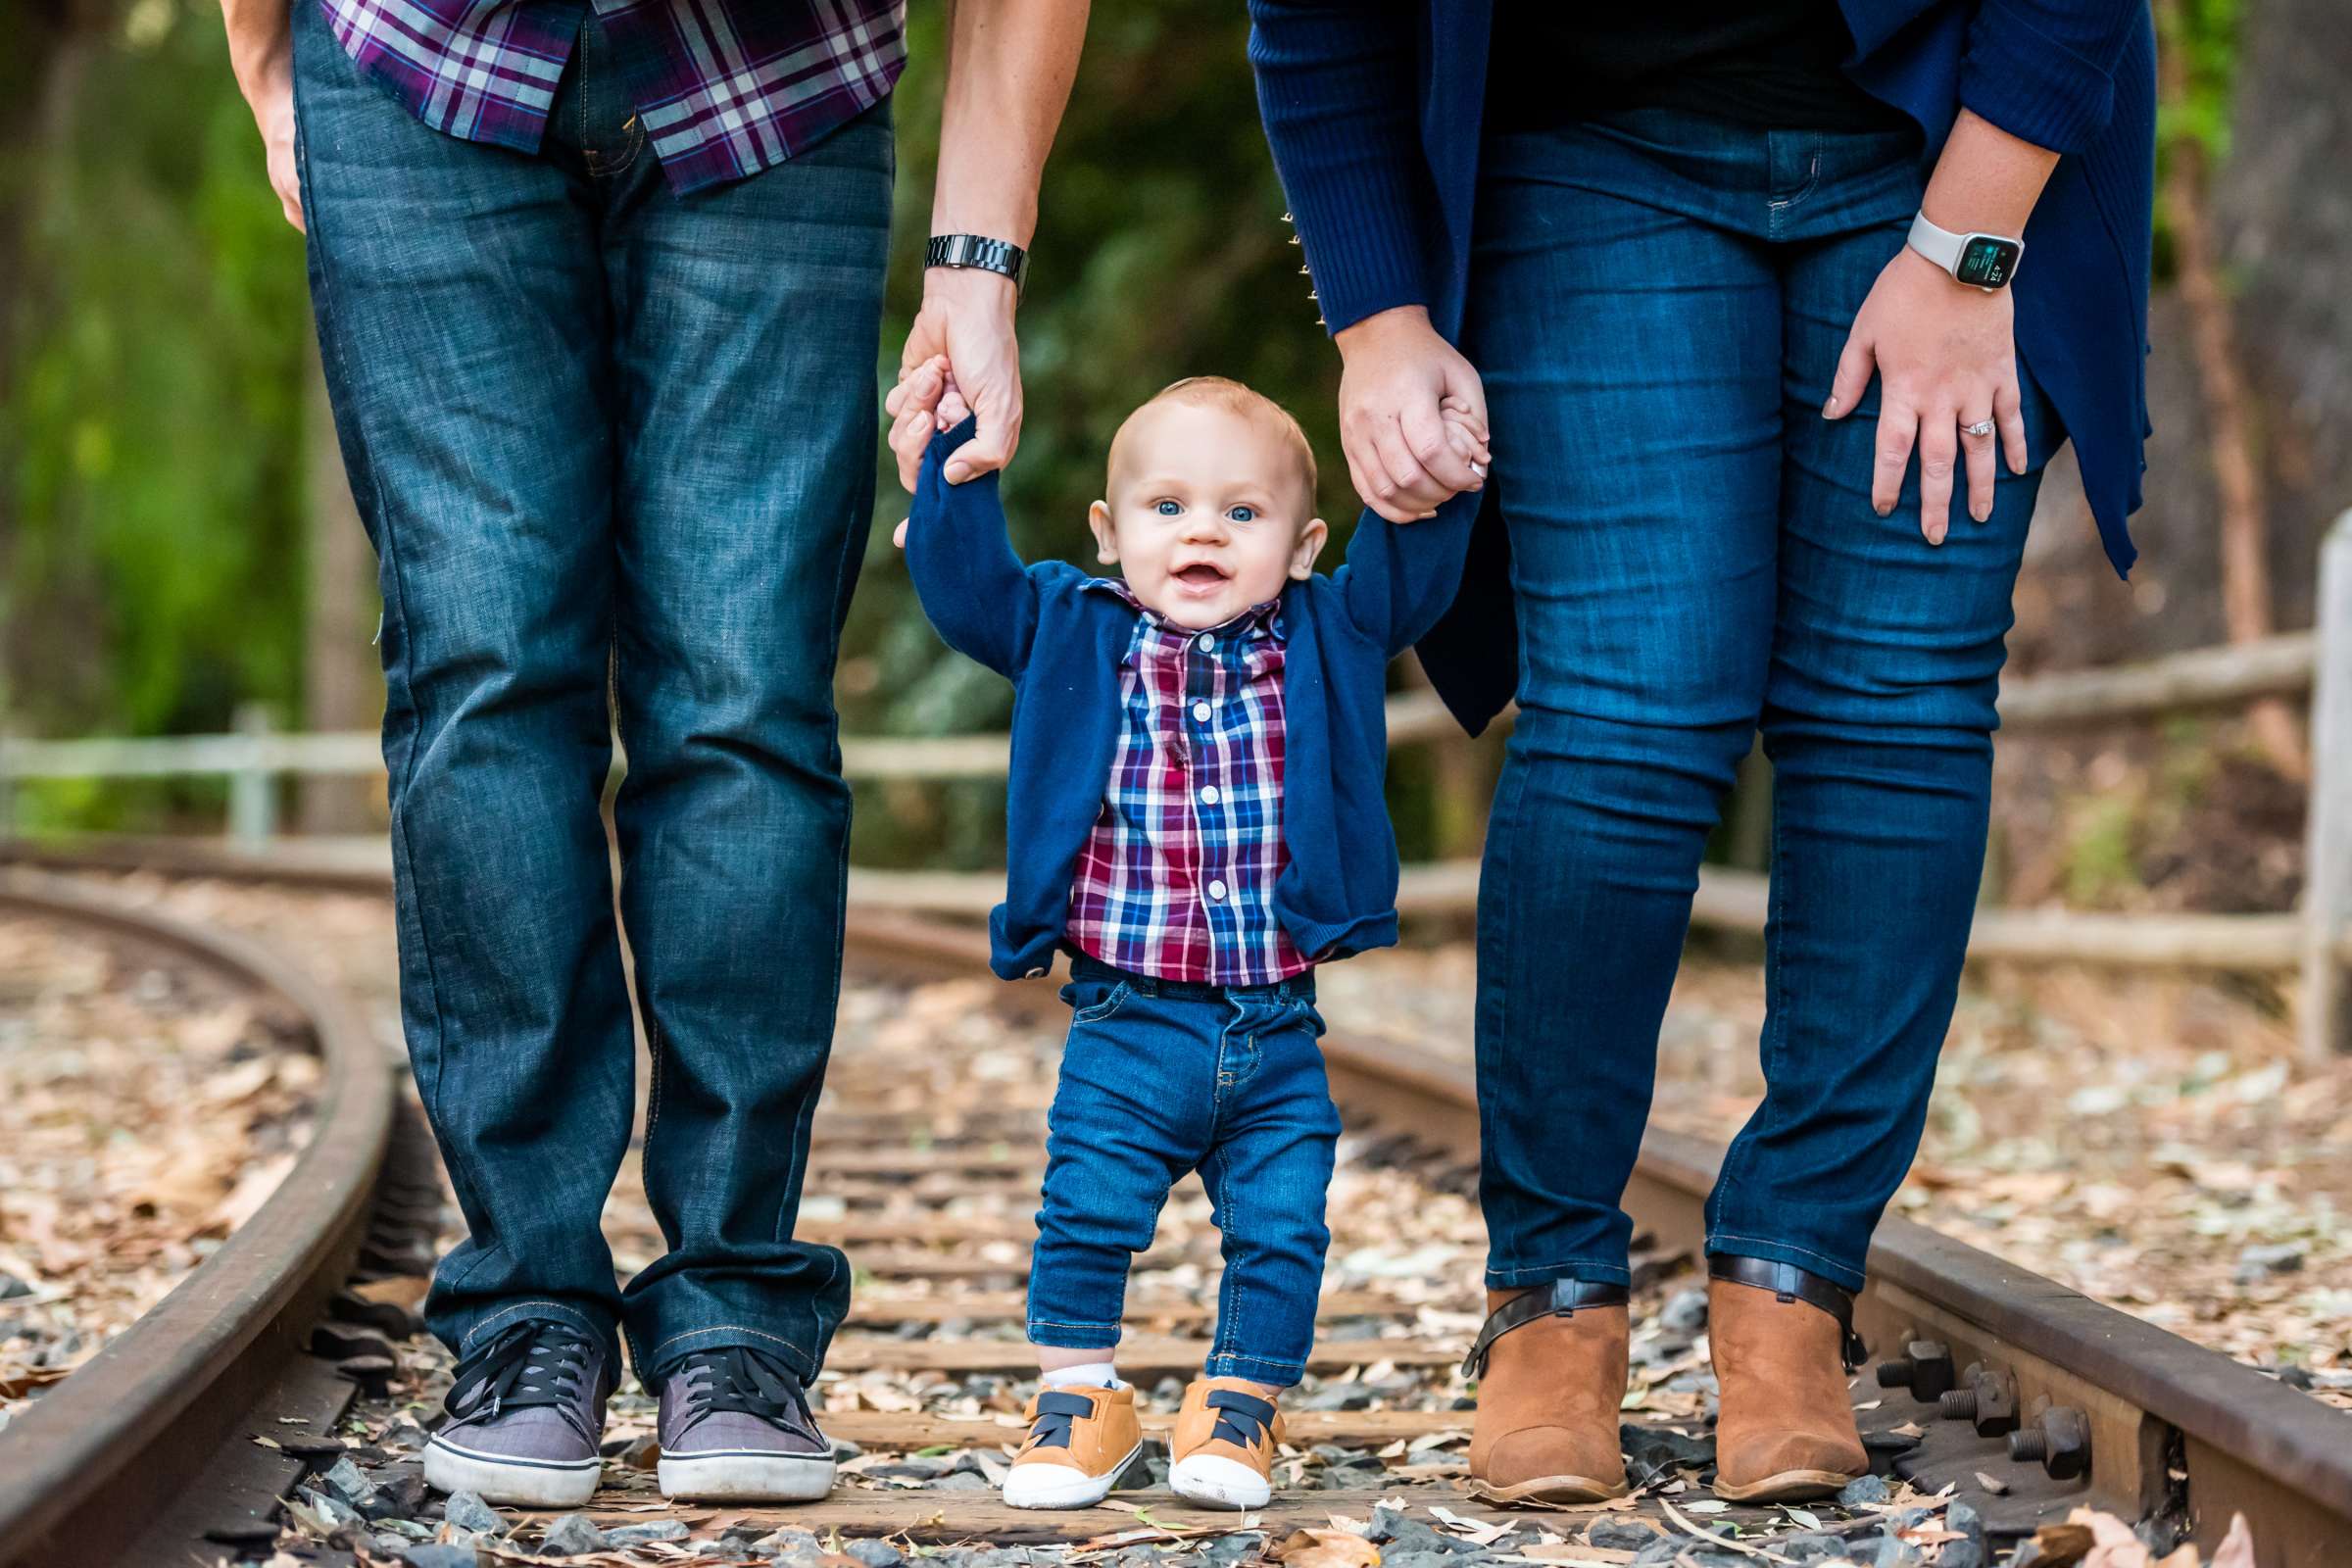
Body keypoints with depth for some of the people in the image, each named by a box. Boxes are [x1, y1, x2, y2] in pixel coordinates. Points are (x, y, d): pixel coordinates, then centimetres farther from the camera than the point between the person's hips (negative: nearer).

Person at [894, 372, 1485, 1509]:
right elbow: (960, 577, -4)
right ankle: (1078, 1398, 15)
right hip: (1127, 1031, -1)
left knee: (1279, 1232, 4)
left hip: (1278, 1040, 1)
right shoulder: (1072, 638, 2)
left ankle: (1238, 1409, 20)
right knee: (1086, 1215, -3)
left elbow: (1409, 580, 1)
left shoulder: (1323, 645, 6)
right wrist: (956, 453, -10)